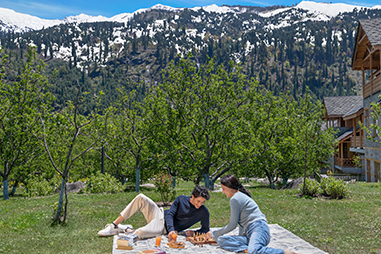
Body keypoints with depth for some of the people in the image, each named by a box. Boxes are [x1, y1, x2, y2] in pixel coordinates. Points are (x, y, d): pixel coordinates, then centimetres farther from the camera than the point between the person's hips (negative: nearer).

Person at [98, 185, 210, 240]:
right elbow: (170, 214, -8)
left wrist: (193, 233, -19)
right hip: (160, 214, 3)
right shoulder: (181, 199, -2)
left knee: (140, 233, -36)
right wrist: (171, 229, -27)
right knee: (141, 198, -21)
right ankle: (114, 225, -12)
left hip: (164, 227, -3)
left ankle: (126, 229, 1)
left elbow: (205, 230, 1)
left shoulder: (203, 212, -9)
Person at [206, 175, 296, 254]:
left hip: (258, 228, -10)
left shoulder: (235, 199, -4)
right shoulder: (241, 196, 26)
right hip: (249, 233, 10)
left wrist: (214, 233, 8)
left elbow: (232, 225, -3)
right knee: (221, 240, -5)